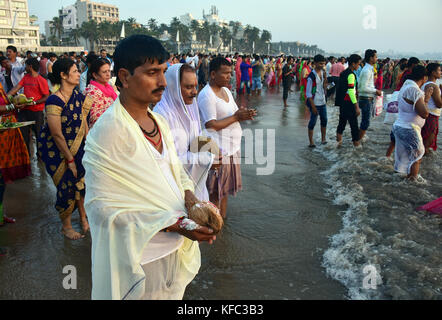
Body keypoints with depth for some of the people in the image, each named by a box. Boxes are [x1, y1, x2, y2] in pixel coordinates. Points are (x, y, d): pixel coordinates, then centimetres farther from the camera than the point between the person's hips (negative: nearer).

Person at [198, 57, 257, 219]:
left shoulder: (226, 90, 13)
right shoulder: (206, 95, -15)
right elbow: (211, 125, -21)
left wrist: (244, 114, -3)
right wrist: (236, 116, -19)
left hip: (232, 146, 9)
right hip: (219, 149, -9)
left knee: (225, 188, 18)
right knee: (216, 192, 2)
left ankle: (223, 218, 31)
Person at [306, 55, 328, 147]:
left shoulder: (323, 73, 5)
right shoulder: (311, 76, -16)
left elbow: (324, 87, 8)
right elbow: (308, 93, -16)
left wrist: (325, 78, -8)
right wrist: (313, 106, -17)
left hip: (323, 102, 7)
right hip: (315, 103, -7)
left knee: (324, 120, 13)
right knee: (313, 122, -2)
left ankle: (324, 138, 27)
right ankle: (311, 142, 6)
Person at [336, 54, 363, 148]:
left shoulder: (343, 73, 12)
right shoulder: (351, 75, -15)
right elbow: (351, 91, -22)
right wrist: (357, 106, -21)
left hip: (342, 102, 9)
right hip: (349, 103, -9)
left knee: (342, 122, 16)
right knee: (354, 124, -2)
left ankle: (338, 141, 18)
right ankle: (357, 144, 3)